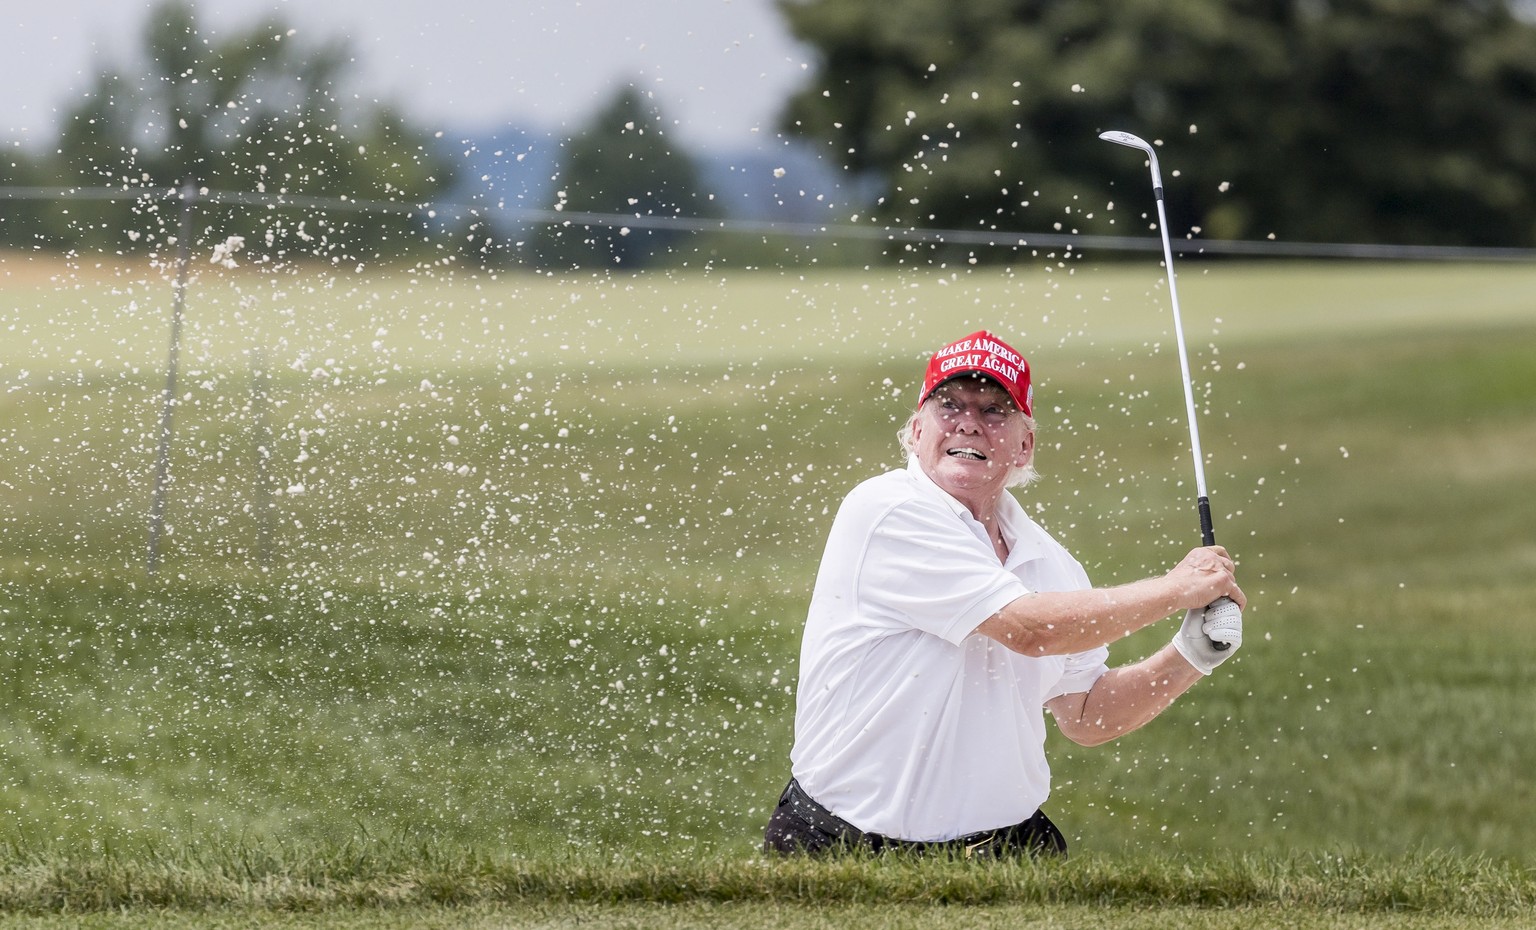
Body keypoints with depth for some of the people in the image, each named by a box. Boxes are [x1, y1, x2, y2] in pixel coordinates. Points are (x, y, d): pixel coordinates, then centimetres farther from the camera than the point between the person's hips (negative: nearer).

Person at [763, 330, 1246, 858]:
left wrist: (1189, 657, 3)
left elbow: (1084, 717, 19)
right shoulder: (887, 512, -11)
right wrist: (1176, 589, -7)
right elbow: (1029, 627, -17)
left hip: (1005, 847, 5)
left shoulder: (1048, 561, 11)